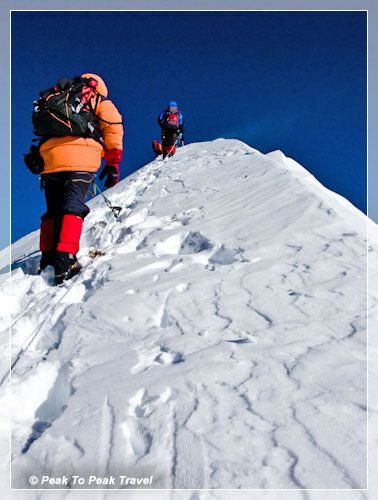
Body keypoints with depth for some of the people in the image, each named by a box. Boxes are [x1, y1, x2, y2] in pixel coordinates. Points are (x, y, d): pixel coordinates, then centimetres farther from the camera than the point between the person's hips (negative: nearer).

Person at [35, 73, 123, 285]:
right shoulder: (100, 101, 22)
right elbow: (113, 127, 9)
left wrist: (38, 161, 27)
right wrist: (113, 163, 9)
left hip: (49, 154, 4)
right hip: (80, 157, -4)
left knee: (53, 209, 10)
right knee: (74, 206, -11)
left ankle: (48, 260, 1)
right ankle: (65, 259, -26)